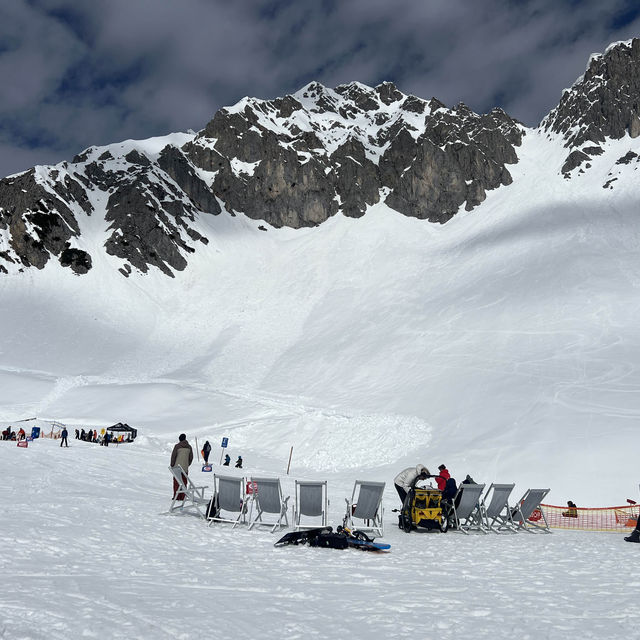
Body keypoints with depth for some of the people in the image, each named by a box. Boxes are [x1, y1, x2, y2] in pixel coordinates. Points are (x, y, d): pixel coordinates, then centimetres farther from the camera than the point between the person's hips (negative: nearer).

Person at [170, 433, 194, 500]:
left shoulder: (177, 446, -7)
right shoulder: (189, 447, 4)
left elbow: (173, 456, -6)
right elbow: (191, 457, 9)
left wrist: (172, 465, 5)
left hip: (177, 467, -3)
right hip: (185, 468, 3)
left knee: (176, 482, 3)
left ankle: (176, 496, 1)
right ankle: (182, 497, 6)